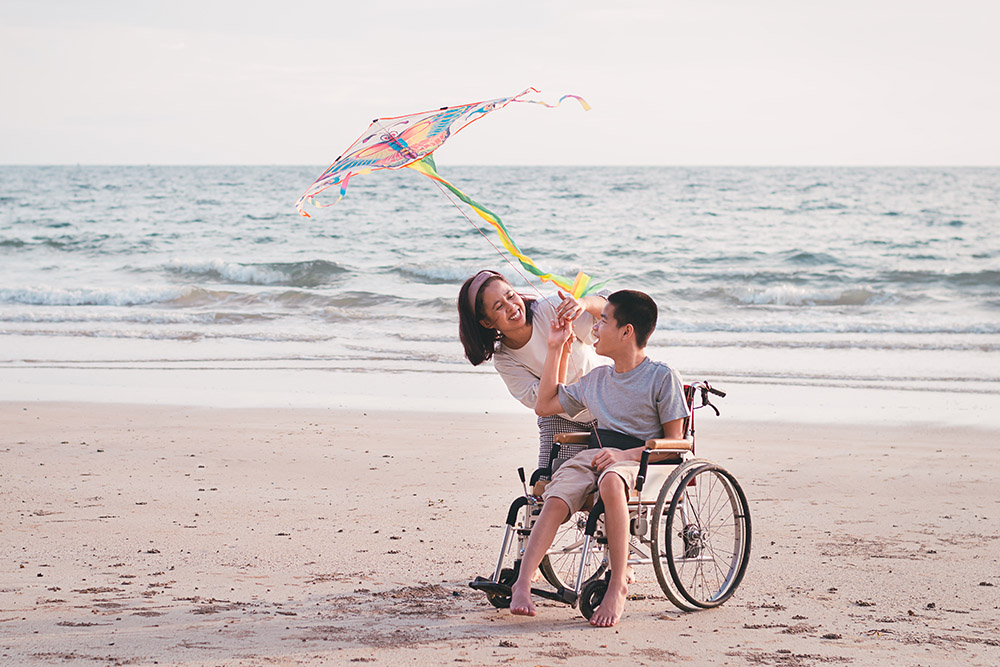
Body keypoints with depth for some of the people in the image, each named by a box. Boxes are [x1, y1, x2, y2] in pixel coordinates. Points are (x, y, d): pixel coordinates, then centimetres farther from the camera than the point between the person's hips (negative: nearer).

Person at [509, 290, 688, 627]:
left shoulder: (663, 377, 0)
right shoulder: (597, 379, 19)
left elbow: (674, 442, -4)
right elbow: (545, 405, 29)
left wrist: (624, 455, -19)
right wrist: (555, 348, 23)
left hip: (644, 460, -5)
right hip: (597, 455, 5)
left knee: (611, 480, -41)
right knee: (555, 499, -27)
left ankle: (618, 586, -39)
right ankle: (522, 583, -35)